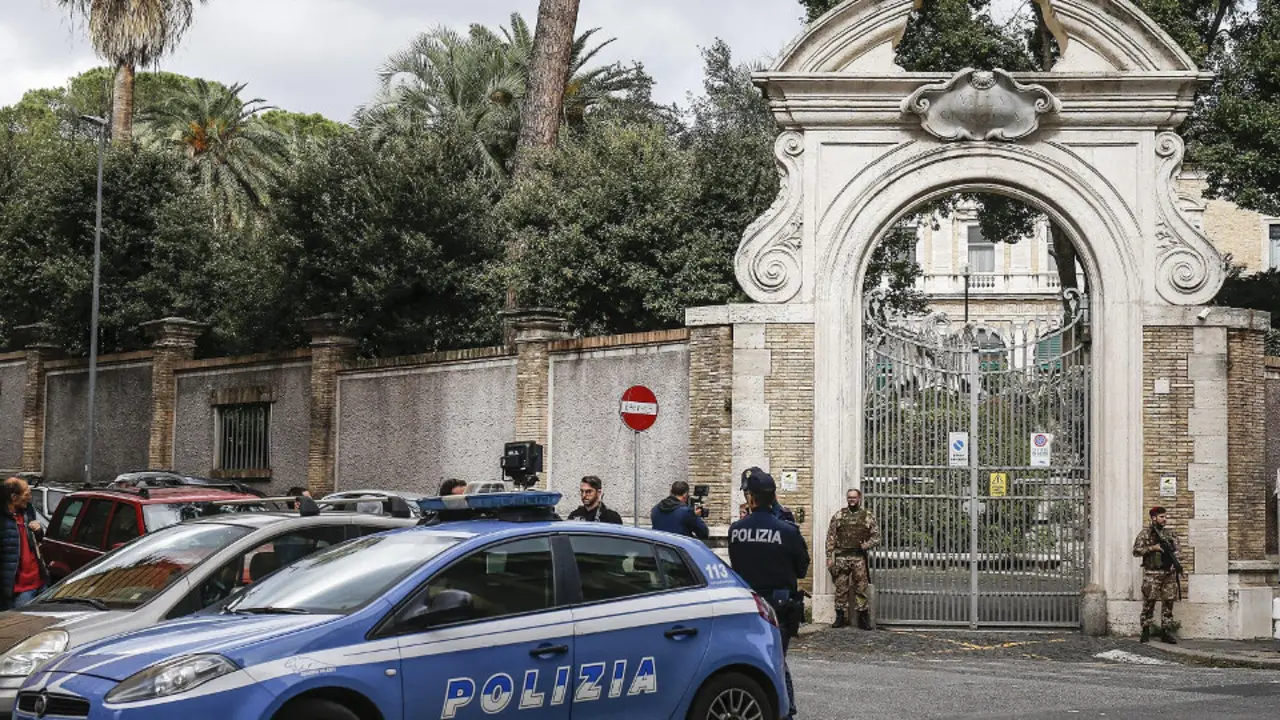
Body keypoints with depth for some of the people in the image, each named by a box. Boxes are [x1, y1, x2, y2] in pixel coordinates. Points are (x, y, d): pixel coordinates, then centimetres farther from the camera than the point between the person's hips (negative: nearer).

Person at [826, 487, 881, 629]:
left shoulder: (868, 517, 6)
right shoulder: (838, 516, 7)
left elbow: (876, 536, 6)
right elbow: (830, 538, 5)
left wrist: (866, 545, -13)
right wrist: (829, 557, -2)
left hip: (859, 558, -1)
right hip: (841, 557, 1)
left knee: (861, 588, 1)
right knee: (841, 588, 3)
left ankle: (863, 618, 7)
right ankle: (840, 617, 10)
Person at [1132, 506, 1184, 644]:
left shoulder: (1170, 534, 13)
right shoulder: (1145, 534, 0)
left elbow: (1177, 550, 12)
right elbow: (1136, 551, -5)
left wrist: (1177, 565, -4)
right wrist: (1152, 548, -16)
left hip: (1169, 574, 4)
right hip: (1152, 574, -4)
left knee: (1168, 602, 3)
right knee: (1149, 602, -4)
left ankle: (1166, 631, 7)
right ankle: (1146, 631, 2)